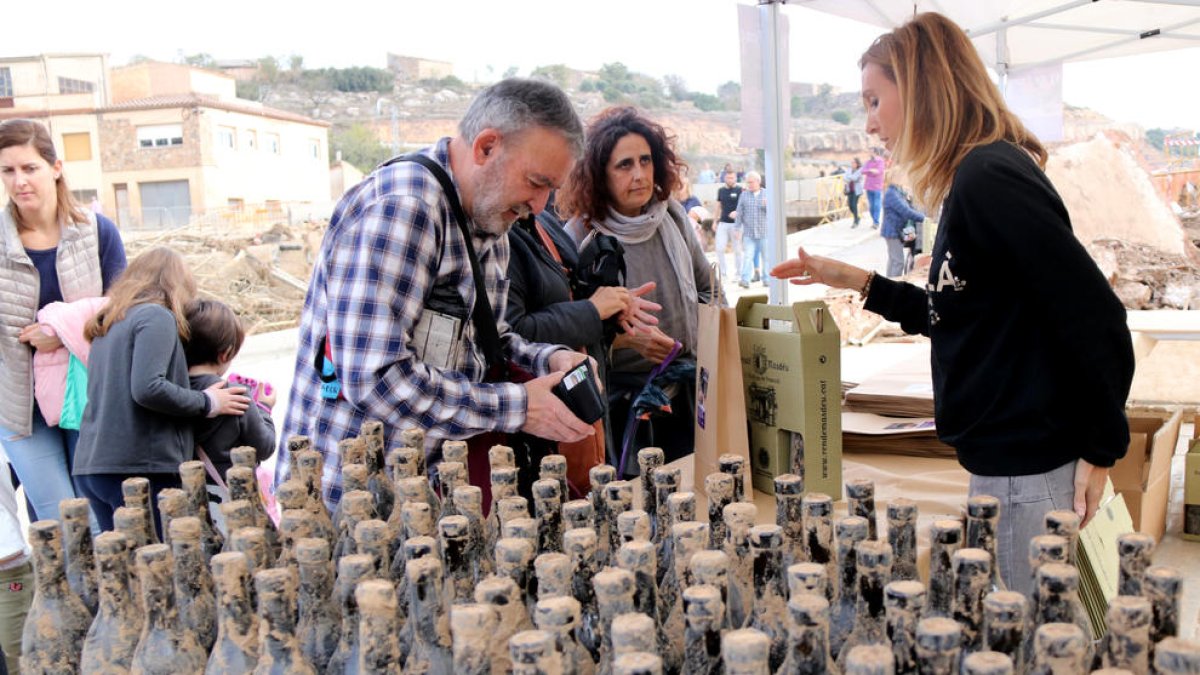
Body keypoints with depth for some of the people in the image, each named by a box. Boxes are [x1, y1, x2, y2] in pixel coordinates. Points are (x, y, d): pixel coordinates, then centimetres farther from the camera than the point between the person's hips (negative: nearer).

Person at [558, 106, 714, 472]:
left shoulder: (672, 217, 2)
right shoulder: (580, 237, -13)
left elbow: (707, 290, 17)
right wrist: (626, 337, -22)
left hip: (683, 397, 4)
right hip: (620, 409, -4)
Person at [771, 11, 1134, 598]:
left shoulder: (989, 179, -19)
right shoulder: (975, 178, 11)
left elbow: (1095, 318, -21)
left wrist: (1102, 450, -12)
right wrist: (860, 282, 14)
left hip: (1024, 471, -10)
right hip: (1001, 461, 10)